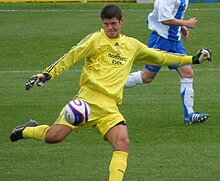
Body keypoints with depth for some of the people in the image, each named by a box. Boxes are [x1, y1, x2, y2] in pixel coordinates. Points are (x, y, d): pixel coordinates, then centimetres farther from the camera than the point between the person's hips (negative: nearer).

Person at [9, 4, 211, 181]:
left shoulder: (132, 45, 21)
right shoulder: (96, 39, 5)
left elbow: (160, 57, 32)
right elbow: (72, 56, 0)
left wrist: (192, 59, 33)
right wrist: (46, 75, -11)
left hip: (110, 108, 4)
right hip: (89, 98, -4)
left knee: (123, 142, -21)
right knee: (55, 136, -16)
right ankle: (28, 130, 16)